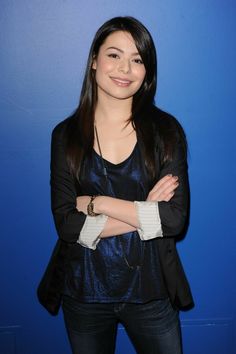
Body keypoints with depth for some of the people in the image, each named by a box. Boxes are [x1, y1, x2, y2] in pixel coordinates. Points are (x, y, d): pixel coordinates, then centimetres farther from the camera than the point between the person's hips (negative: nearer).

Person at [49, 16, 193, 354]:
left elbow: (176, 219, -14)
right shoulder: (66, 134, -5)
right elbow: (66, 224, -12)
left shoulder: (166, 129, -6)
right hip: (85, 293, 1)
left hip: (151, 291, 0)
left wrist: (98, 203, -16)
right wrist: (145, 211, -17)